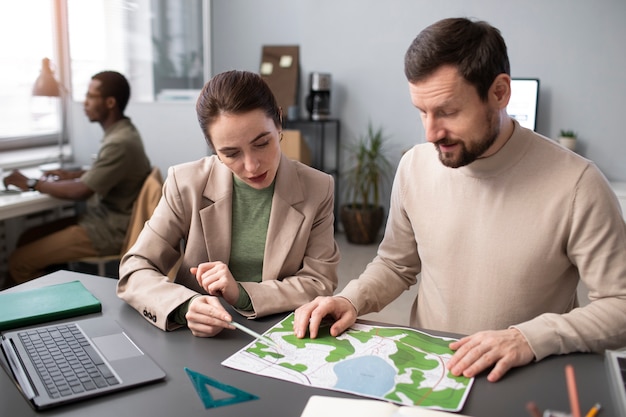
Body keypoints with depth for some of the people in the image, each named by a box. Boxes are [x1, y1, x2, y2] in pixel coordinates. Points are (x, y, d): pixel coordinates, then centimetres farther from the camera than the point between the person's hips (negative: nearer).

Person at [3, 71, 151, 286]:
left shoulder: (120, 142, -24)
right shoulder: (121, 132, 7)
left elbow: (81, 191, -21)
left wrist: (32, 183, -8)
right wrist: (72, 174, 10)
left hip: (107, 231, -10)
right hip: (101, 218, 10)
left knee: (19, 262, -8)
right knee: (28, 239, 14)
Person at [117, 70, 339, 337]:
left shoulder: (317, 190, -5)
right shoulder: (186, 184, -6)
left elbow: (320, 284, -2)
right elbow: (134, 271, -4)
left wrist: (243, 294, -17)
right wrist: (186, 306, -24)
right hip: (197, 341, 1)